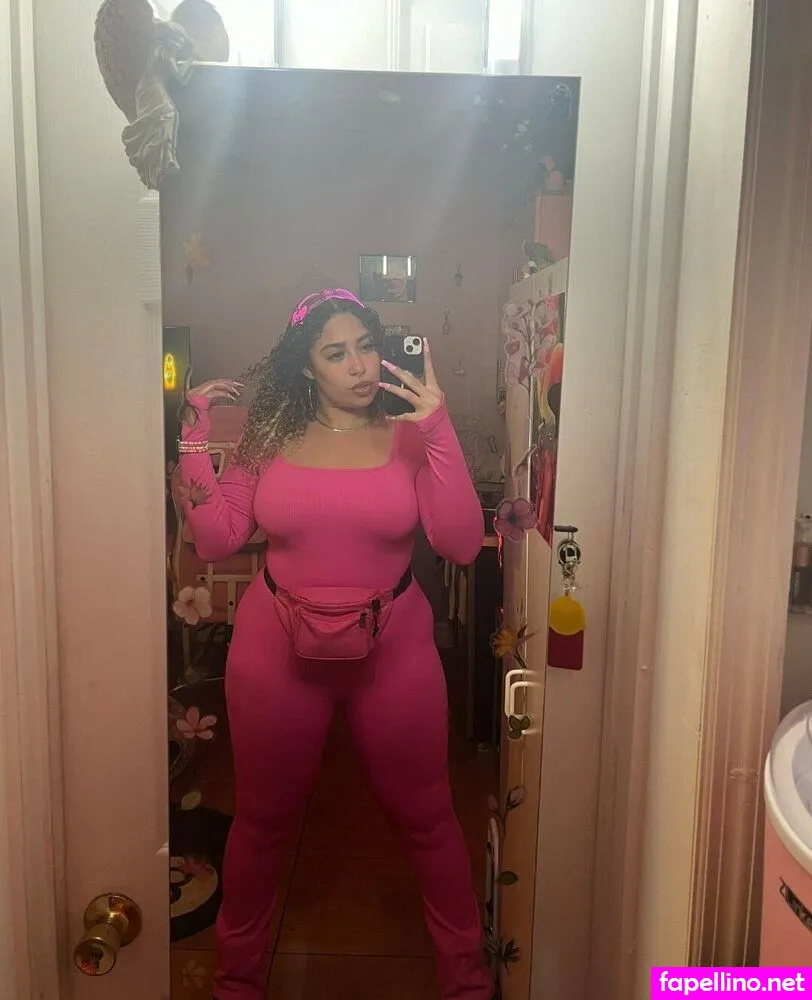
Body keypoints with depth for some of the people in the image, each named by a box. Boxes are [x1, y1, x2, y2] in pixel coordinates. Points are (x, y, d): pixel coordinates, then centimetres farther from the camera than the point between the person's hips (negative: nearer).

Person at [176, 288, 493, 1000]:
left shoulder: (410, 437, -5)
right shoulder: (271, 439, 0)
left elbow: (462, 543, -16)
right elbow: (217, 541, -5)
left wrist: (440, 429, -22)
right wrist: (195, 439, -9)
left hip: (395, 651, -1)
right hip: (277, 650, 1)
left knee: (425, 815, 13)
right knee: (264, 817, 17)